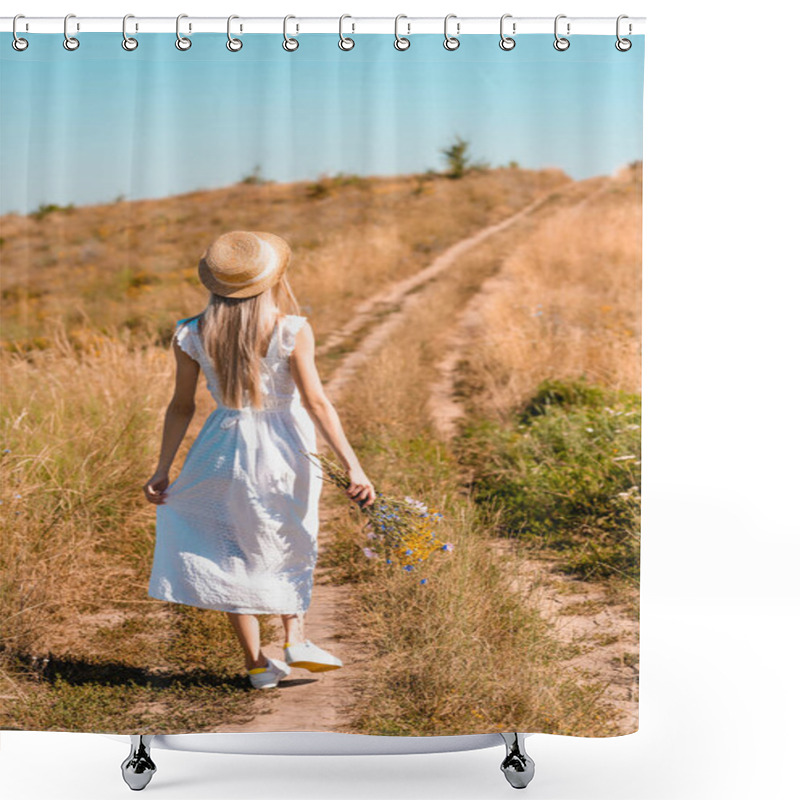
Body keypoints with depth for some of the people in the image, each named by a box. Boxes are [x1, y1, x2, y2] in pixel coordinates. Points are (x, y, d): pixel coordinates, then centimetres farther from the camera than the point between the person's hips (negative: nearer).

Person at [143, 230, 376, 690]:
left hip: (225, 450, 2)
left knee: (234, 553, 16)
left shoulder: (192, 335, -5)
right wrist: (353, 468, -15)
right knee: (289, 546, 23)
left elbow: (181, 407, 1)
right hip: (283, 450, -1)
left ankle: (257, 661, 18)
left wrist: (163, 470, 11)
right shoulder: (291, 330, -13)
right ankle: (296, 638, 15)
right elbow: (316, 402, -17)